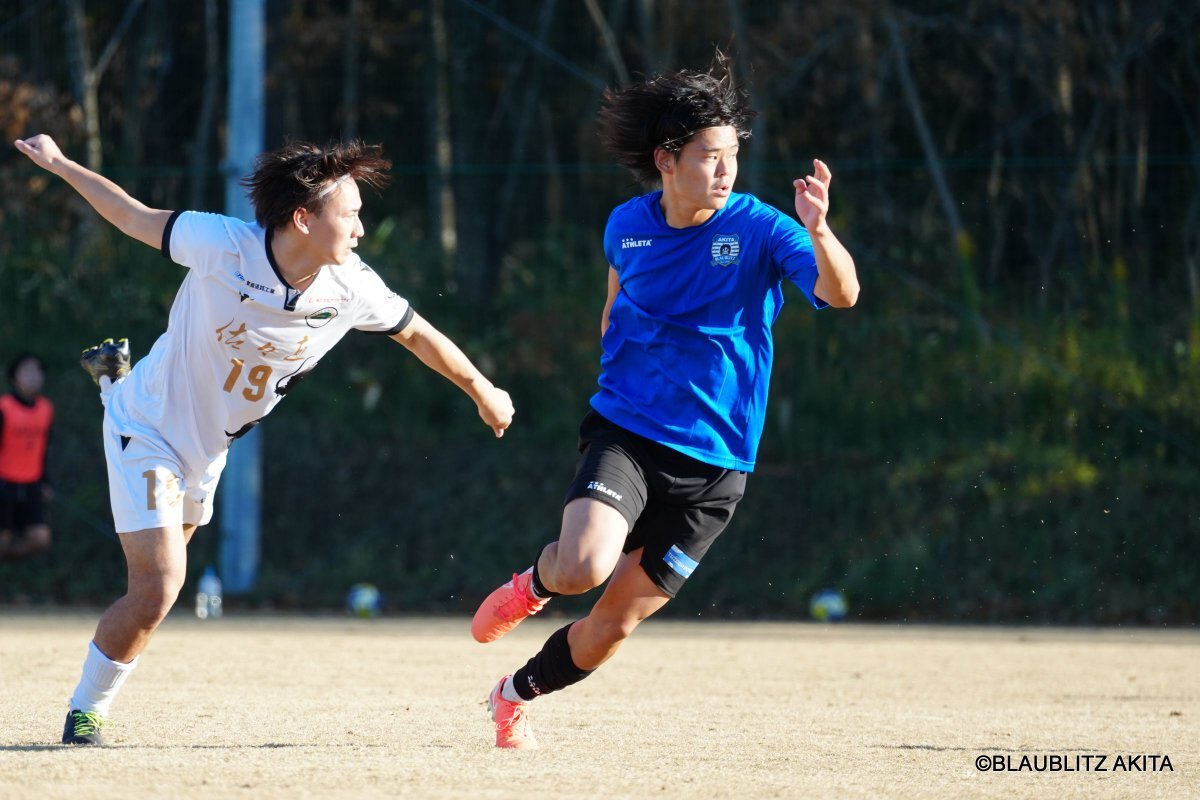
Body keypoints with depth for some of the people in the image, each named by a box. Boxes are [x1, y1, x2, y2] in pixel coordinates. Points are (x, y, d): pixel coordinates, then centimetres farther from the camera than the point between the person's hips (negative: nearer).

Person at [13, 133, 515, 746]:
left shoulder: (352, 288, -20)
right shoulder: (222, 245, -31)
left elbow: (416, 333, -1)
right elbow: (138, 219, -14)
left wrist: (481, 390, 12)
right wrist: (59, 164, -6)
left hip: (209, 445, 6)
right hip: (148, 431, -6)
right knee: (158, 590, -18)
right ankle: (84, 714, 6)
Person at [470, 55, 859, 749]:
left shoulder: (760, 229, -9)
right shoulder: (628, 225, 2)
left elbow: (841, 294, -25)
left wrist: (818, 231, -43)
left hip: (713, 464, -1)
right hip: (625, 432, 1)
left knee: (615, 623, 4)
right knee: (584, 567, -27)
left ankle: (516, 695, 32)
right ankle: (533, 585, 10)